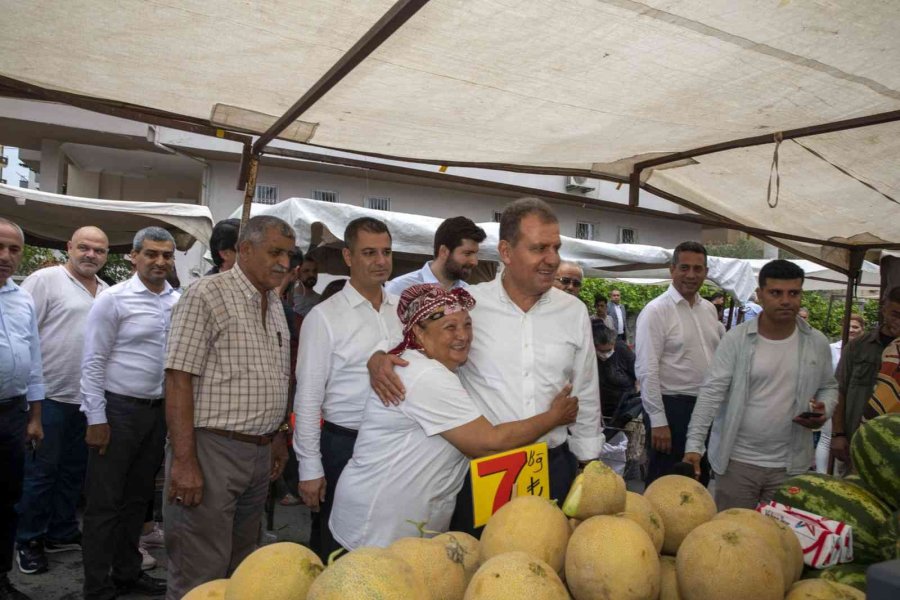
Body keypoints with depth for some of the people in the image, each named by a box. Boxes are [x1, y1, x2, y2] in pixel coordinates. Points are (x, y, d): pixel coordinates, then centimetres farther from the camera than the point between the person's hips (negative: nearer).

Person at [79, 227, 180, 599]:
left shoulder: (180, 302, 3)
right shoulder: (113, 299, -11)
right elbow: (93, 363, -10)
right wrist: (96, 418, -12)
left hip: (159, 410, 5)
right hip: (118, 410, -5)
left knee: (138, 498, 18)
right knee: (104, 502, 5)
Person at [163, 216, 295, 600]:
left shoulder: (275, 305, 12)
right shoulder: (207, 296, -11)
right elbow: (178, 380, -16)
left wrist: (280, 436, 15)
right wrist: (184, 461, -19)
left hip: (261, 452, 7)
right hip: (212, 449, -7)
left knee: (241, 569, 18)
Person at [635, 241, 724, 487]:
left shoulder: (709, 309, 9)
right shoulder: (656, 310, -13)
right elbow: (647, 370, -17)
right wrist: (658, 420, -18)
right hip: (671, 408, -7)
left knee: (700, 482, 19)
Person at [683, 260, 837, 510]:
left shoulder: (817, 343, 1)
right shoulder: (736, 339, -9)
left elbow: (828, 387, 15)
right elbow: (711, 393, -12)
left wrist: (825, 410, -8)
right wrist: (694, 444, -20)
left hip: (789, 466, 3)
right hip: (737, 461, -2)